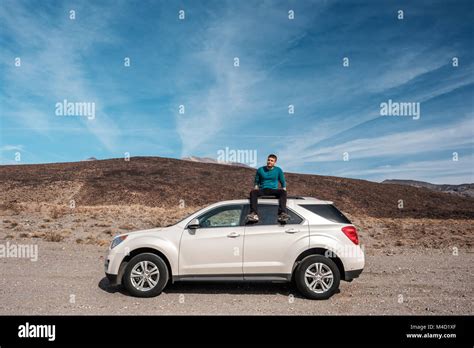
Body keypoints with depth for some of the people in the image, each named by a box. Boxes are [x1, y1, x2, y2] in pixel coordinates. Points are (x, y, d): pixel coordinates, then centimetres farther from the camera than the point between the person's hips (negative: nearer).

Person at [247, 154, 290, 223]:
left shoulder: (278, 170, 9)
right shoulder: (260, 170, 10)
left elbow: (283, 183, 15)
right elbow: (256, 182, 19)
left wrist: (284, 189, 0)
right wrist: (256, 187, 2)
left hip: (273, 190, 0)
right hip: (262, 190, 1)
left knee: (283, 192, -33)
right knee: (253, 192, -31)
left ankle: (282, 214, -47)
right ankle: (254, 214, -46)